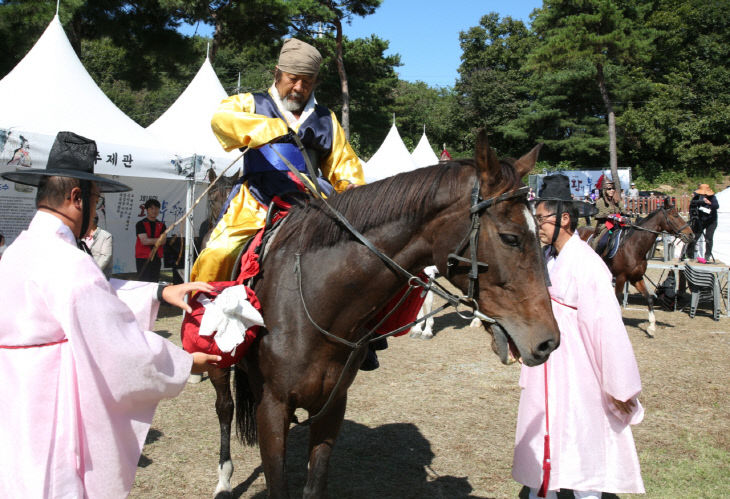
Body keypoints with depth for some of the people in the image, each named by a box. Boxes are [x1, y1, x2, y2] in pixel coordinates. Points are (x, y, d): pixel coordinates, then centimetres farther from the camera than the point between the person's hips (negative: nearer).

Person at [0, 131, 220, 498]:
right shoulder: (67, 263, -23)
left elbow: (99, 294, 10)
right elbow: (121, 344, -20)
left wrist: (160, 292, 3)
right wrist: (187, 364, -7)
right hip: (53, 426, -9)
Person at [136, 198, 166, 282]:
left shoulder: (161, 225, 10)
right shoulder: (141, 224, 0)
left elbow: (163, 242, -2)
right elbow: (144, 241, -12)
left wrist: (150, 241, -12)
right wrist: (158, 240, -6)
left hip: (156, 258, 4)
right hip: (143, 258, -4)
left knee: (155, 282, 6)